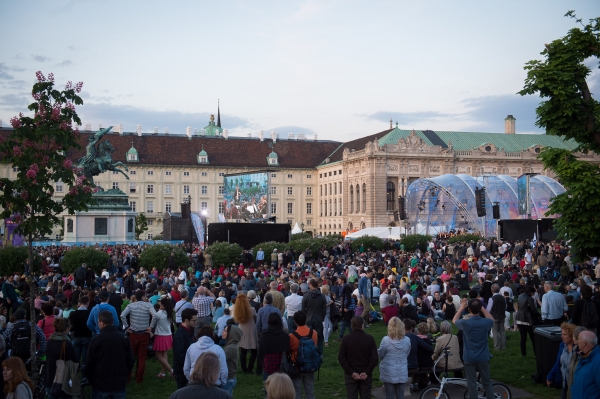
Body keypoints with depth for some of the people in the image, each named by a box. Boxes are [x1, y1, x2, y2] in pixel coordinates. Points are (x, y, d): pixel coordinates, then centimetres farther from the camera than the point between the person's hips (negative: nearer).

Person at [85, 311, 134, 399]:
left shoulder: (96, 339, -11)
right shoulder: (123, 337, -1)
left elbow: (90, 362, -5)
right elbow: (130, 360, 4)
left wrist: (90, 379, 9)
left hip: (101, 383, -3)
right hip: (120, 383, 3)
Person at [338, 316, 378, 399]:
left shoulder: (346, 338, -6)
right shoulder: (370, 338, -7)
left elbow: (341, 358, -8)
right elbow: (375, 358, -10)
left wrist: (351, 372, -8)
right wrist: (367, 372, -7)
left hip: (350, 376, 0)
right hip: (366, 376, 0)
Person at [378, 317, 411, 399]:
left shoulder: (386, 340, -16)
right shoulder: (407, 340, -7)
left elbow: (380, 356, -4)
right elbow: (407, 355, 7)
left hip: (389, 373, -3)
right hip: (402, 373, 3)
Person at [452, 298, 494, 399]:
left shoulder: (465, 323, -16)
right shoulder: (485, 322, -12)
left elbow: (454, 320, 8)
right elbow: (492, 319, 15)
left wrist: (462, 307, 13)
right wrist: (482, 307, 12)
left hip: (469, 359, -1)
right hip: (483, 358, 2)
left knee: (472, 384, 5)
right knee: (487, 383, 13)